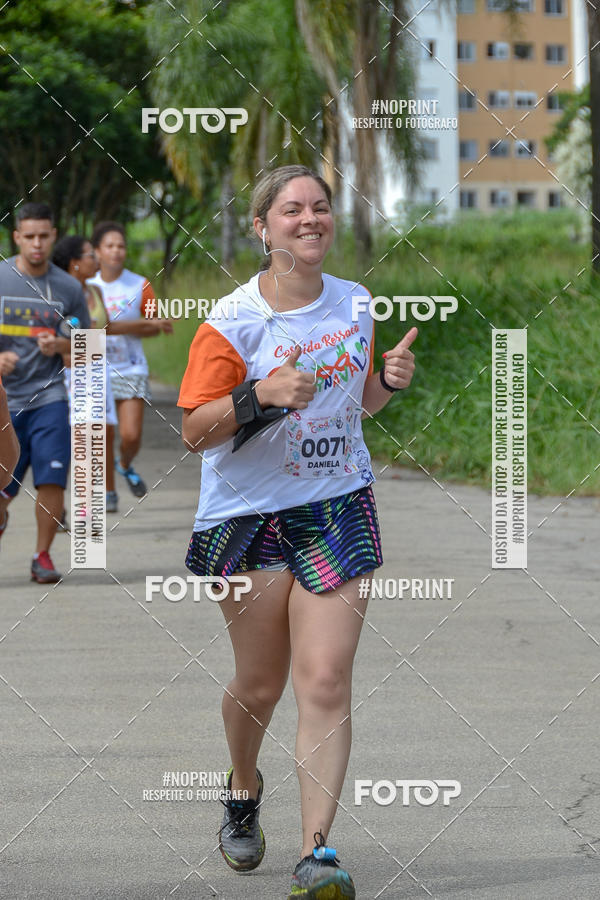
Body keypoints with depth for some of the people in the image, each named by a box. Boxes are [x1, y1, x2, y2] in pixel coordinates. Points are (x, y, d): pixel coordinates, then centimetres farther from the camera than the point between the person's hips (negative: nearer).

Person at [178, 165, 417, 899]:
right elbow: (194, 431, -9)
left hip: (338, 508, 2)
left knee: (326, 682, -10)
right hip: (249, 515, -2)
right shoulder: (232, 321, -9)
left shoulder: (355, 305, 5)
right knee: (259, 684, 9)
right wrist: (260, 396, -24)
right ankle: (244, 789, 42)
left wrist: (390, 379, -2)